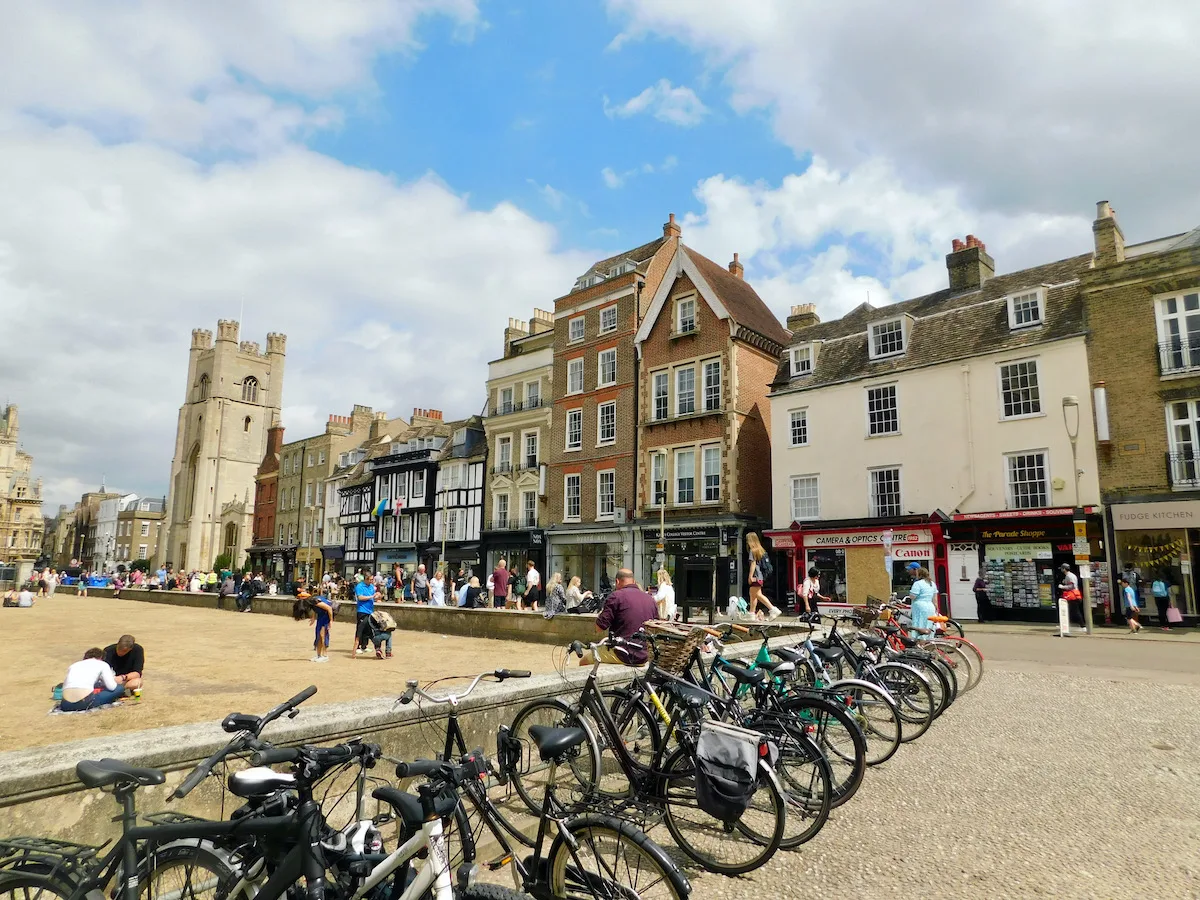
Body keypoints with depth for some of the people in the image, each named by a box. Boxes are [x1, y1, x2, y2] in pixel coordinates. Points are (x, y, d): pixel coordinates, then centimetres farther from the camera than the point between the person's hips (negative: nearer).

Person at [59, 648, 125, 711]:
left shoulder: (73, 665, 26)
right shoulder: (102, 664, 13)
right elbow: (111, 687, 4)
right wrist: (113, 679, 28)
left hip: (66, 705, 5)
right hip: (85, 703, -5)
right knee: (120, 688, 17)